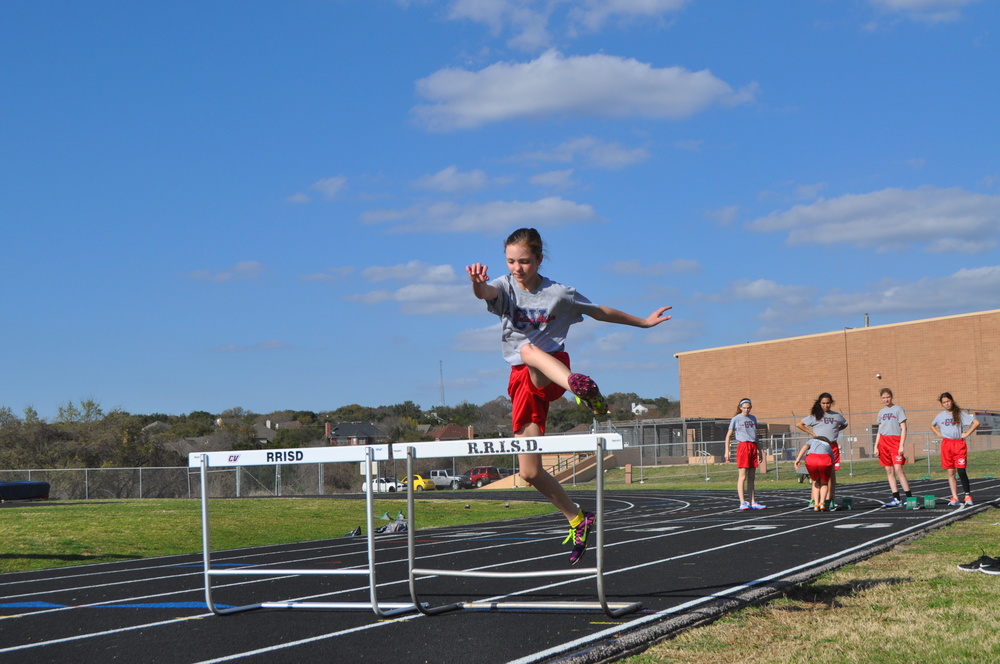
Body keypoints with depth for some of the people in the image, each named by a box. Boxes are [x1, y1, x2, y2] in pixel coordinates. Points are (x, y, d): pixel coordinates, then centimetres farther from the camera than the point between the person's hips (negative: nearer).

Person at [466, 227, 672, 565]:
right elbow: (484, 293, -24)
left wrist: (644, 322, 18)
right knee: (530, 472, 0)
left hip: (553, 370, -4)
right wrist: (477, 281, -48)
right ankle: (577, 520, 20)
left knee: (529, 349, -41)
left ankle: (581, 386, -69)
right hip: (522, 380, 4)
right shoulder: (505, 287, 1)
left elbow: (601, 312, 13)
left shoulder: (559, 293, -2)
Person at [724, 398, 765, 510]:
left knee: (751, 477, 7)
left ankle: (753, 503, 8)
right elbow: (728, 435, 1)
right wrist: (727, 451, -7)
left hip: (753, 447, 6)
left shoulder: (753, 418, 16)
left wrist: (759, 450, 22)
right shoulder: (736, 419, 0)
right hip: (743, 446, -6)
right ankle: (742, 503, -9)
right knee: (743, 476, -8)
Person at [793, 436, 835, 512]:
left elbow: (805, 447, 10)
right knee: (824, 483, 26)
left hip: (811, 460, 0)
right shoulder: (829, 447, 40)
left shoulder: (812, 441, 38)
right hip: (825, 460, 0)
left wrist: (798, 459, -5)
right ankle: (822, 503, 4)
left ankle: (816, 504, 13)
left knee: (816, 482, 27)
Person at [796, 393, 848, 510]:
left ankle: (832, 500, 3)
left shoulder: (836, 416, 13)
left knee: (832, 472, -1)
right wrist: (811, 433, -1)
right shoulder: (815, 416, 5)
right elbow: (799, 424, 6)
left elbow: (844, 424, 31)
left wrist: (836, 430, 14)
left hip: (832, 446, 2)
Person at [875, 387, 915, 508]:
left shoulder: (898, 409, 0)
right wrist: (876, 446, 12)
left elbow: (903, 428, -4)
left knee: (898, 469, -16)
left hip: (895, 441, -6)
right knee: (889, 471, 2)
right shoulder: (881, 412, 17)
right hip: (883, 441, 6)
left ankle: (909, 497, -13)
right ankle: (896, 499, 3)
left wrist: (901, 445, -13)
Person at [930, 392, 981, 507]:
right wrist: (939, 434, 12)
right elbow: (932, 426, 29)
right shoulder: (940, 416, 11)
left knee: (961, 471, -11)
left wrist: (967, 434, -6)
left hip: (959, 444, -3)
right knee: (951, 473, 4)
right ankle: (954, 498, 6)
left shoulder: (960, 414, 0)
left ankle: (968, 496, -2)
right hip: (946, 444, 4)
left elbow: (976, 422, -3)